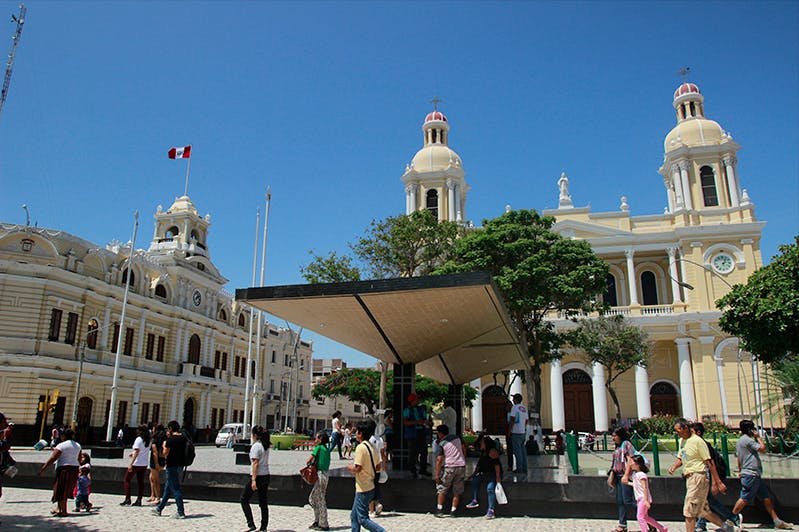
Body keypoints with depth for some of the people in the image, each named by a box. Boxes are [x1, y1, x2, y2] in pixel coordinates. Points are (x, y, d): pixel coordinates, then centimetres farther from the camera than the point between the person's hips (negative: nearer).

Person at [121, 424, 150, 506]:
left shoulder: (138, 439, -14)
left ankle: (127, 500, 1)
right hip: (144, 464, 7)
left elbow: (136, 452, -20)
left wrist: (131, 464, -20)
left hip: (136, 463, -7)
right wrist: (133, 453, 19)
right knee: (141, 482, 9)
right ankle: (139, 500, 8)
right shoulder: (148, 441, 6)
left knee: (126, 480, 6)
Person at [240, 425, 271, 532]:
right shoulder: (266, 446, 10)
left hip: (258, 476, -8)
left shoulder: (256, 446, -12)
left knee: (244, 500, 5)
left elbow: (255, 463, -17)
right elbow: (264, 461, 8)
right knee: (263, 503, 10)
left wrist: (253, 480, -19)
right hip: (266, 476, 8)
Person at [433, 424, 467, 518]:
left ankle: (439, 510, 6)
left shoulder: (441, 444, -9)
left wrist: (437, 474, -9)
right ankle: (453, 511, 11)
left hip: (449, 467, -4)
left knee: (441, 489, 9)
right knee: (457, 491, 11)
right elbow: (464, 449, 16)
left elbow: (439, 460, -12)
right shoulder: (457, 438, 7)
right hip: (461, 466, 5)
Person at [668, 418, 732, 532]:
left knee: (689, 512, -6)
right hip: (689, 478, 9)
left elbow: (709, 462, -14)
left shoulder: (697, 441, -14)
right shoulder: (682, 441, 11)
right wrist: (674, 466, 0)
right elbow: (680, 458, 22)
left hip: (698, 477, -9)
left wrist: (717, 482, -14)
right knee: (702, 510, 16)